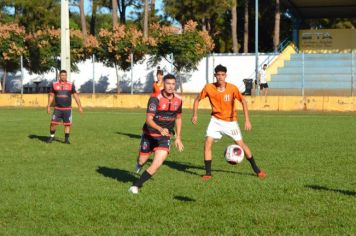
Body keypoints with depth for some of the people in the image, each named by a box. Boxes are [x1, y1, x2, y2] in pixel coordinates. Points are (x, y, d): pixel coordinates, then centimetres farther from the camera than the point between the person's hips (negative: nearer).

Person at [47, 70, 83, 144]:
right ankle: (52, 136, 14)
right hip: (57, 109, 0)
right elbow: (51, 96, 9)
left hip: (67, 109, 0)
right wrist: (48, 106, 6)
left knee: (67, 124, -1)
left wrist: (79, 106, 1)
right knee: (53, 123, -6)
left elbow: (76, 96, 5)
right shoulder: (54, 85, 3)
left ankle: (66, 139, 9)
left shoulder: (71, 85, 2)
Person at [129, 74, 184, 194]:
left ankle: (136, 185, -2)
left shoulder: (178, 100, -2)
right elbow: (149, 119, -26)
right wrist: (160, 129, -44)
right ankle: (139, 164, 52)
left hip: (165, 136, 3)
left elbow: (178, 118, 15)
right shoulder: (155, 98, -19)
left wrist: (178, 137, 12)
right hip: (149, 135, -2)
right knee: (142, 161, 12)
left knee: (157, 164, -16)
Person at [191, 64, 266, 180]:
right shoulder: (208, 88, -14)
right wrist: (195, 115, -6)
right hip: (216, 120, 1)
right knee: (208, 143, -14)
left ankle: (256, 169, 16)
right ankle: (208, 173, -5)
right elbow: (197, 99, 2)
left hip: (230, 121, -1)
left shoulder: (232, 88, -18)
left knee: (241, 144, 0)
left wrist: (247, 120, -17)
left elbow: (243, 101, -10)